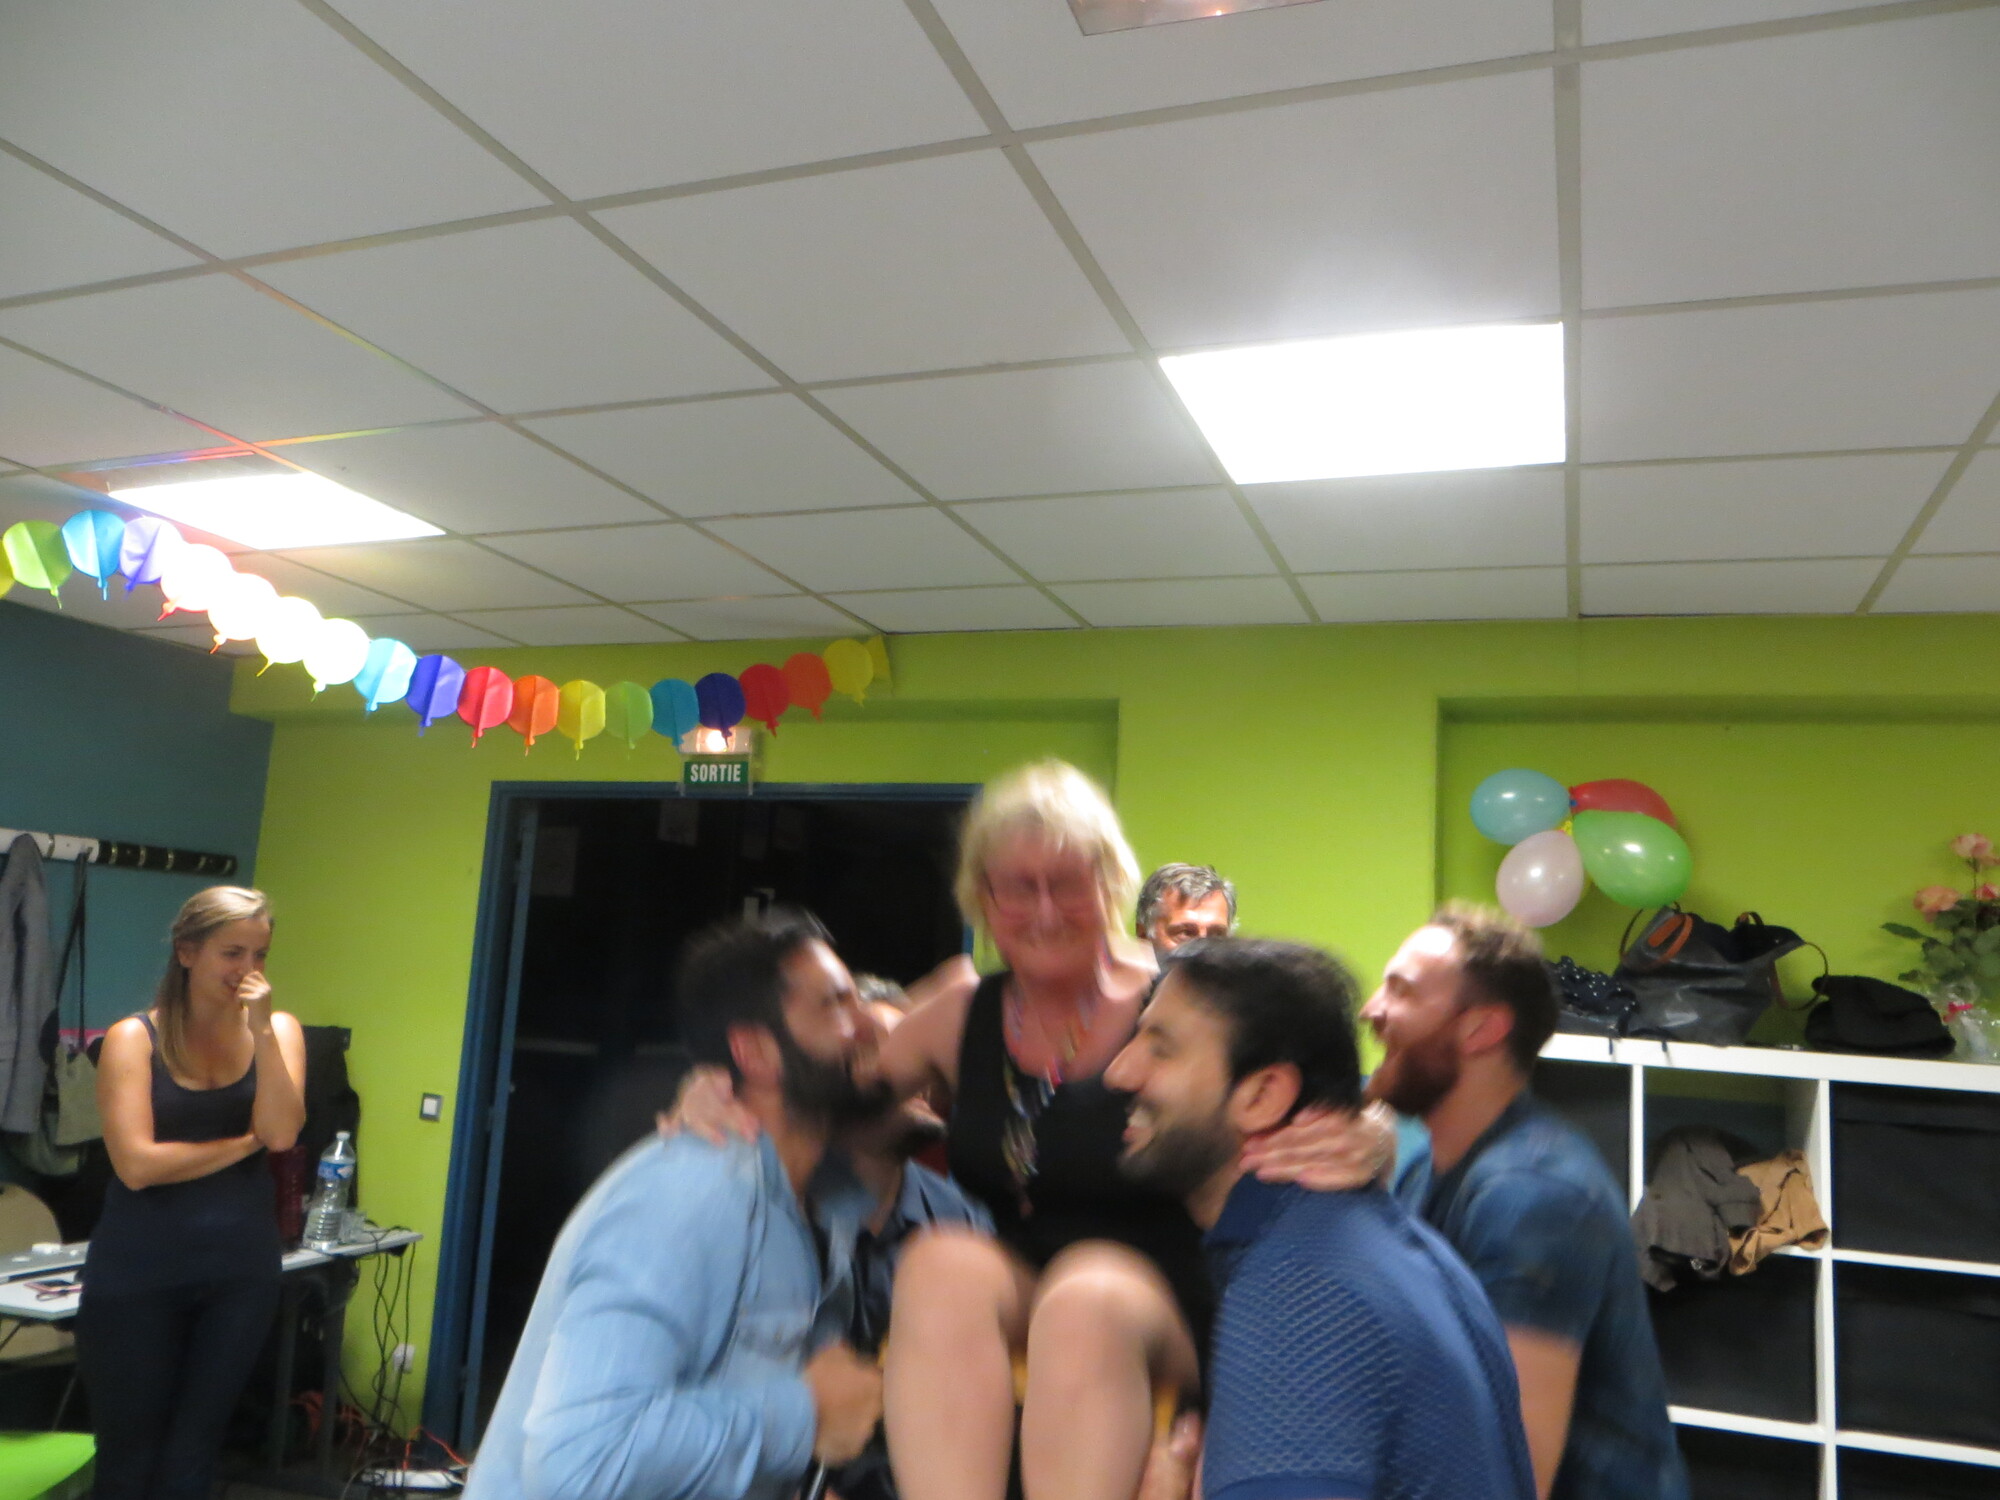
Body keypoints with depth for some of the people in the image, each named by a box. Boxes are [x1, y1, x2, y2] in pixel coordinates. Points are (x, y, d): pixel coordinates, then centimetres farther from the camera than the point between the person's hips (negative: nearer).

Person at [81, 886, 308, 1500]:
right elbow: (137, 1164, -17)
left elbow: (281, 1133, -14)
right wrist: (245, 1142, -10)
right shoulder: (133, 1038, -7)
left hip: (241, 1266, 2)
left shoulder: (279, 1031, 1)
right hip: (140, 1270, -2)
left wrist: (261, 1027, -17)